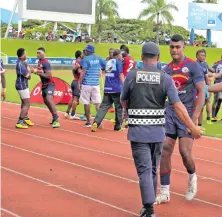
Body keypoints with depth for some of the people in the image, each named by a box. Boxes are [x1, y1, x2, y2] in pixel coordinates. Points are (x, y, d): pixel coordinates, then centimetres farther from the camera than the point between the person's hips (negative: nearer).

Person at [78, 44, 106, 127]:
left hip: (86, 84, -4)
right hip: (96, 83, 4)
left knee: (86, 103, 4)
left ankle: (88, 122, 7)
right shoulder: (98, 58, 8)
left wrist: (79, 82, -11)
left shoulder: (86, 59, -5)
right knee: (98, 102, 2)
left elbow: (83, 71, -12)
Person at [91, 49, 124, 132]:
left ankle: (96, 123, -14)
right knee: (119, 107, 7)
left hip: (107, 88, 6)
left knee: (104, 106, 2)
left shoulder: (109, 62, 17)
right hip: (117, 89, -6)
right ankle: (118, 126, 13)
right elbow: (120, 75, -10)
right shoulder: (118, 62, -4)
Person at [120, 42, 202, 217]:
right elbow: (178, 106, -11)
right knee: (153, 170, 18)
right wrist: (193, 128, -7)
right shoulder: (165, 78, -4)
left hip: (137, 132, -2)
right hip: (157, 132, 2)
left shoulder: (131, 75, -4)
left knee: (144, 171, -1)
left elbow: (124, 102, 8)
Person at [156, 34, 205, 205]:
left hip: (187, 113, -4)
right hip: (169, 113, 4)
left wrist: (195, 118, -16)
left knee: (185, 152, -11)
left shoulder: (192, 66, -5)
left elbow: (201, 92, -9)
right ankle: (165, 192, 7)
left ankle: (192, 178, 22)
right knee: (165, 151, -2)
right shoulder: (166, 69, 9)